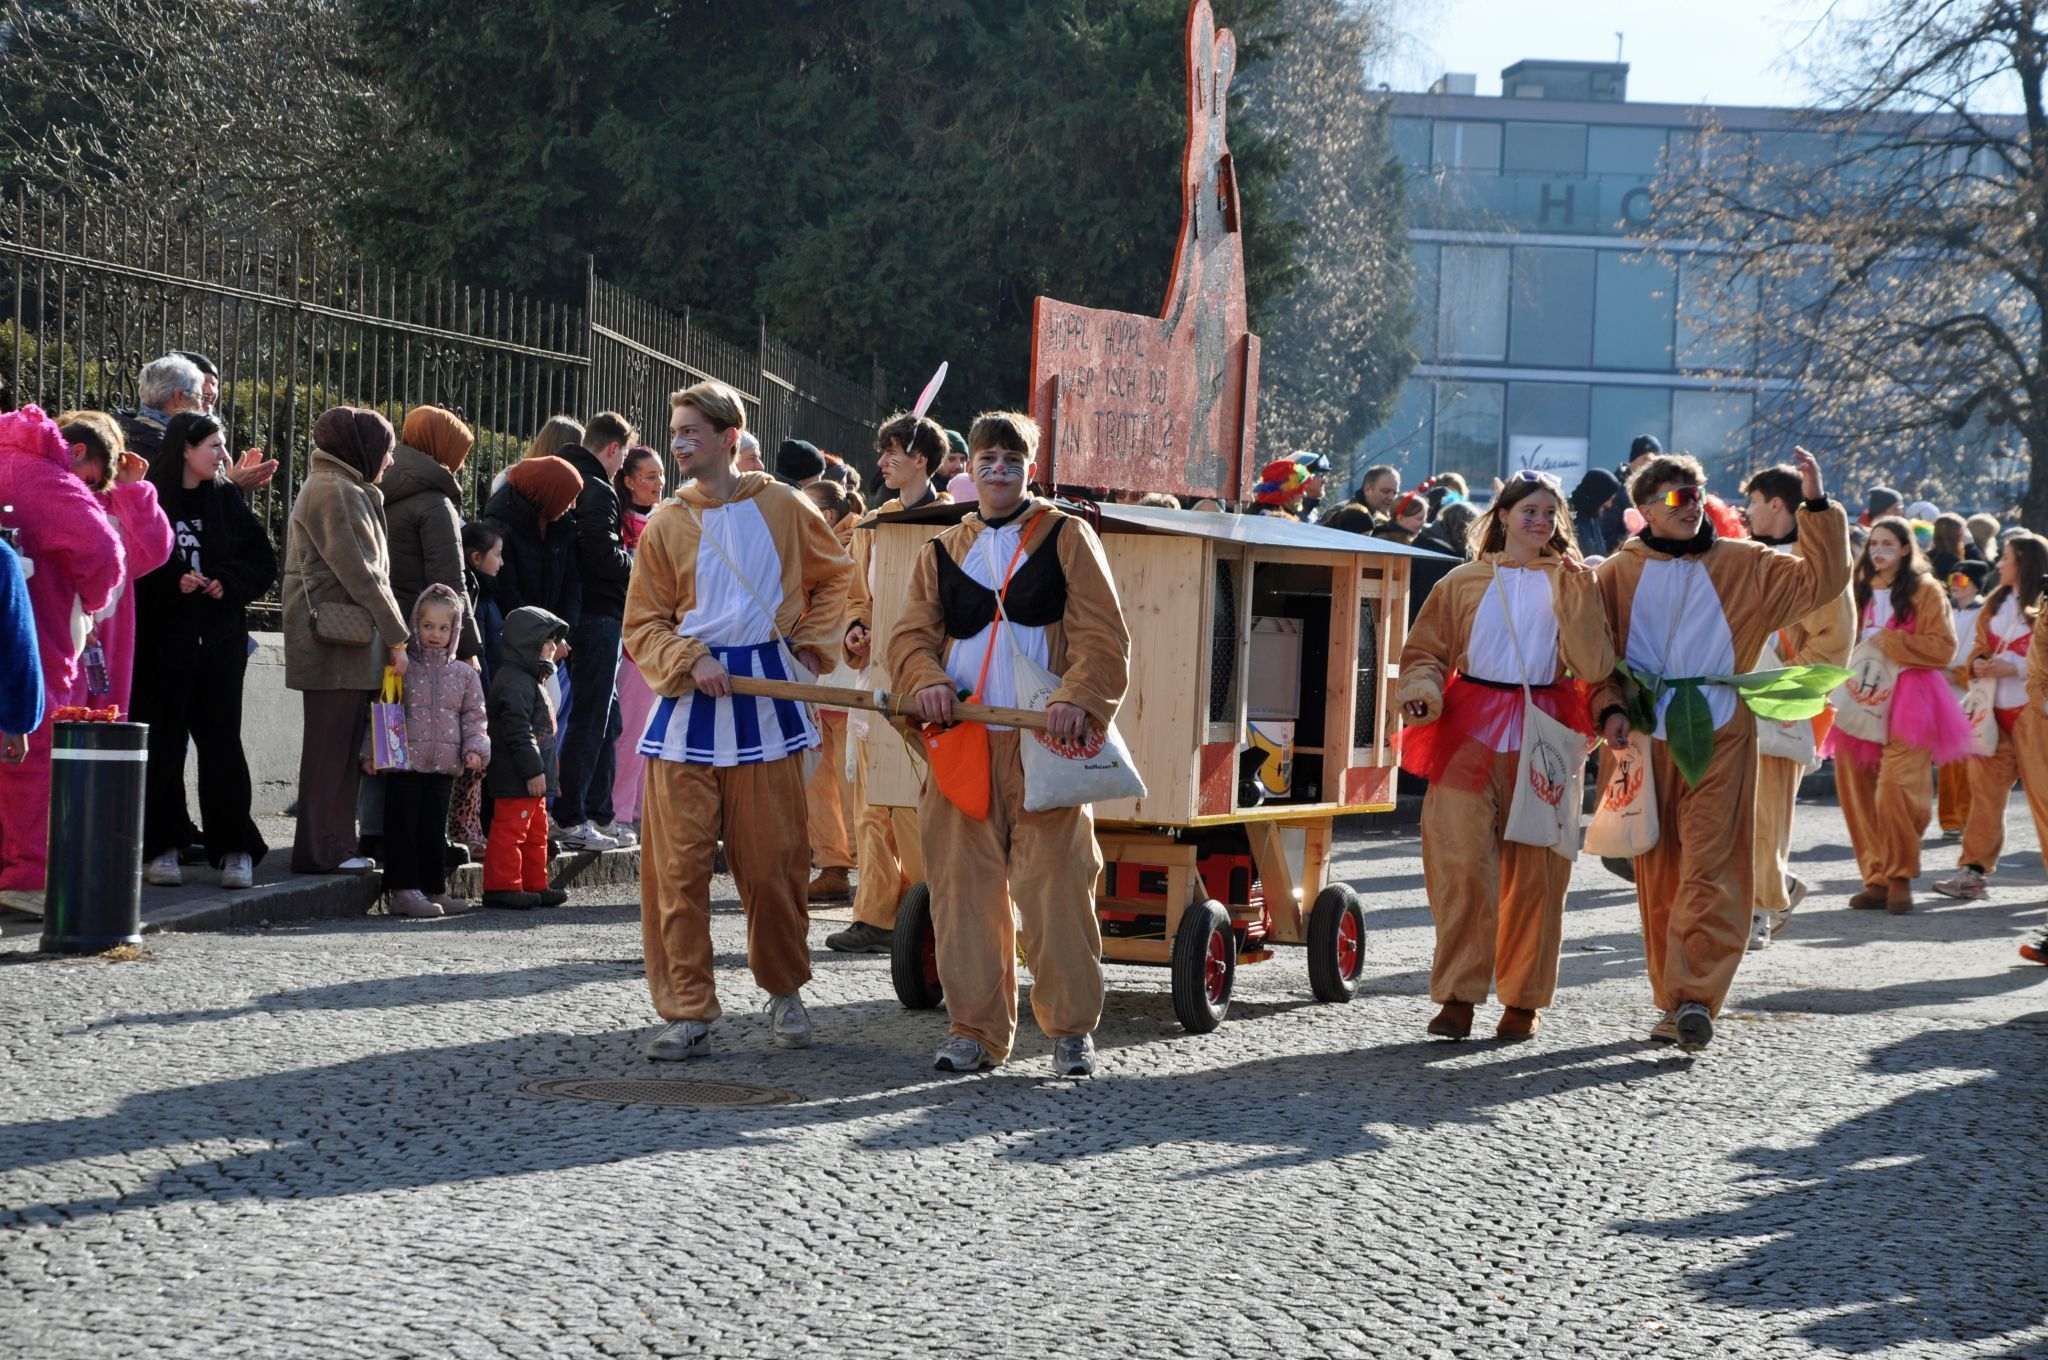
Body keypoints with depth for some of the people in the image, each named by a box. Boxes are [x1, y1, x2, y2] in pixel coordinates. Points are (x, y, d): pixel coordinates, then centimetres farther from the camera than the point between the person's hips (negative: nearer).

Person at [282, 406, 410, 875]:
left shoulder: (345, 491, 22)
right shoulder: (336, 492, -11)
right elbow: (360, 573, -15)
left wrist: (387, 635, 14)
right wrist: (396, 638, -13)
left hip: (340, 640, 10)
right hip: (338, 638, -10)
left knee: (339, 744, 10)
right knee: (332, 744, -6)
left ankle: (330, 846, 13)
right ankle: (324, 849, -4)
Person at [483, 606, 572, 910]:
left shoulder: (531, 680, 19)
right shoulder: (514, 682, -17)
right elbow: (518, 731, -23)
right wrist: (533, 771, -24)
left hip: (531, 780, 11)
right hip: (515, 780, -11)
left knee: (536, 832, 15)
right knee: (510, 830, -8)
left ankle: (535, 886, 22)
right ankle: (502, 887, -5)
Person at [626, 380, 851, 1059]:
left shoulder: (782, 507, 4)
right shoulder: (665, 527, 4)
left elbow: (832, 577, 18)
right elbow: (643, 624, 5)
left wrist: (810, 642, 6)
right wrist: (689, 661, -12)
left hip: (765, 698, 0)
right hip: (689, 703, 1)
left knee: (773, 861, 4)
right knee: (678, 864, -5)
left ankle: (785, 991, 25)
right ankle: (687, 1011, 2)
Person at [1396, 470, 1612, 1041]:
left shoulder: (1570, 583, 10)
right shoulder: (1465, 582, 9)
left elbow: (1594, 667, -2)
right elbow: (1423, 651, 11)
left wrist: (1575, 593, -7)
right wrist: (1422, 693, -9)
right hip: (1470, 732, -1)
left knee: (1535, 867, 2)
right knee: (1463, 859, -11)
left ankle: (1524, 999, 13)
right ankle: (1458, 995, -6)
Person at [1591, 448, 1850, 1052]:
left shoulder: (1744, 564, 8)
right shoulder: (1618, 574, 8)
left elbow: (1820, 581, 4)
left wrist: (1817, 507, -5)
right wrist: (1610, 709, -7)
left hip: (1720, 735, -1)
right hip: (1647, 736, 1)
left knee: (1709, 865, -12)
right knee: (1658, 870, 4)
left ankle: (1695, 996, -17)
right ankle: (1673, 1001, 12)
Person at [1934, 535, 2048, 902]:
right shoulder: (1995, 604, 16)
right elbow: (1978, 647, 18)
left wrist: (2016, 669, -21)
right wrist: (1978, 665, -4)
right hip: (1995, 712, 6)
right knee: (1985, 788, 1)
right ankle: (1974, 871, 0)